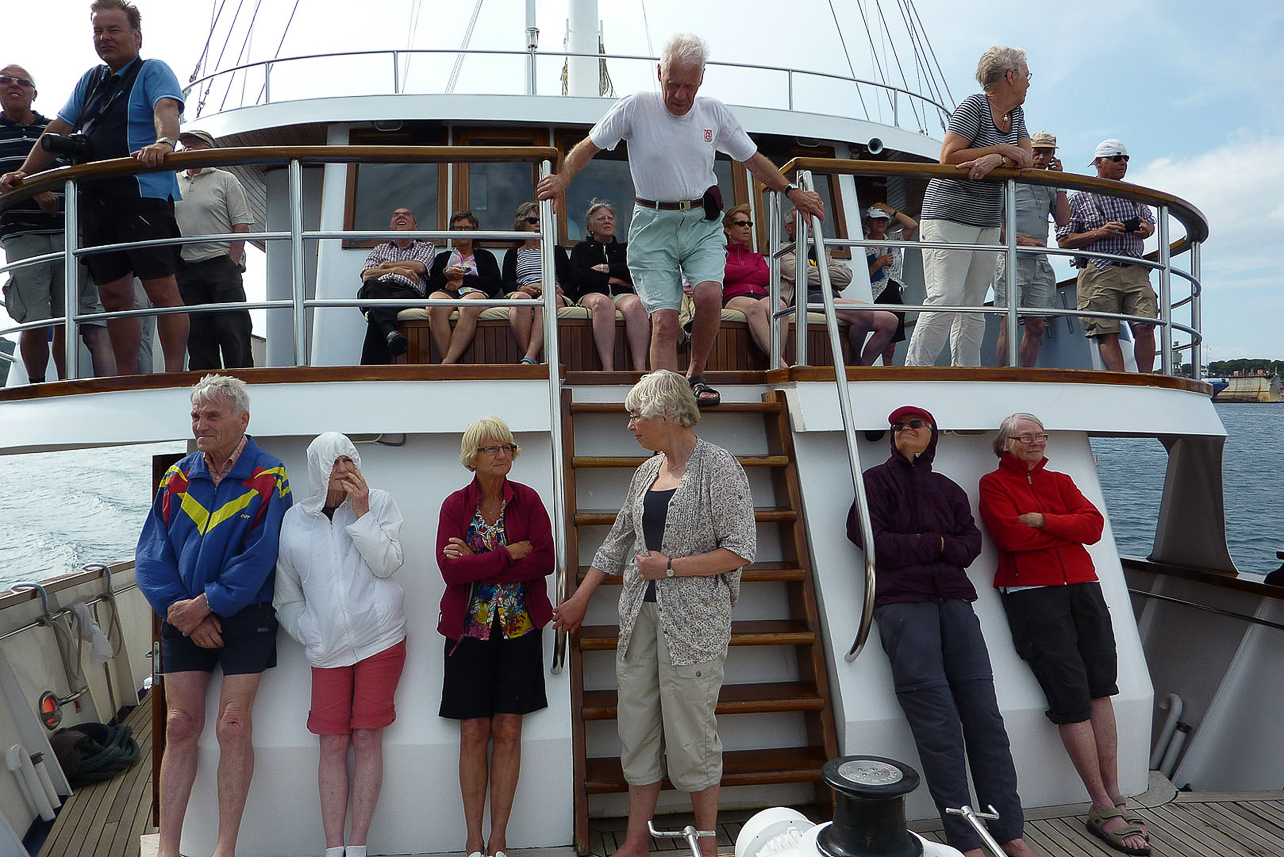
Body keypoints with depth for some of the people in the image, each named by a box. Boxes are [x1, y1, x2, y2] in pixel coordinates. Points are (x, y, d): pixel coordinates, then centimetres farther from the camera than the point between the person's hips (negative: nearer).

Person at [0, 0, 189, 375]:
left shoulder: (153, 72, 2)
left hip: (144, 194, -7)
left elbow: (166, 110, -19)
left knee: (162, 290, -12)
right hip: (95, 201, 8)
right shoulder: (91, 80, 24)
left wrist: (163, 143, -40)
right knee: (114, 297, 7)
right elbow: (59, 129, 27)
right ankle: (126, 383, 13)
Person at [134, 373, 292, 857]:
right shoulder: (176, 480, 7)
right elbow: (151, 555, 2)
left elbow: (260, 557, -14)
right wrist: (181, 609, -10)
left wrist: (206, 604, -18)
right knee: (180, 727, 4)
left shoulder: (268, 480, -6)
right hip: (182, 618, 4)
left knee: (233, 727, -2)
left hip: (244, 617, -3)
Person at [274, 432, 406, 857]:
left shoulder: (380, 503, 1)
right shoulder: (294, 520, 6)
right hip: (327, 647, 2)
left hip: (380, 638, -2)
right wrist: (307, 634, 2)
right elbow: (286, 595, 14)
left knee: (367, 738, 0)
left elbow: (387, 564, -11)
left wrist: (361, 511, -13)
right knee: (332, 744, 1)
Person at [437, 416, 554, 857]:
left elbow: (544, 560, -11)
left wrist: (478, 563, -15)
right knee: (474, 733, 4)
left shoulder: (527, 499, 1)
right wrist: (510, 554, -17)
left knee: (508, 731, 3)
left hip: (519, 627, 0)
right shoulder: (455, 505, 0)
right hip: (469, 630, 0)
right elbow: (451, 570, -13)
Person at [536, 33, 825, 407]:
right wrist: (563, 178, -11)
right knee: (664, 318, -12)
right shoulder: (634, 108, -2)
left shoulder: (714, 112, 7)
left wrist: (791, 191, 16)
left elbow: (752, 158, 19)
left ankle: (695, 375, 1)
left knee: (709, 294, -23)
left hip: (702, 223, 2)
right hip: (653, 225, -2)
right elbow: (588, 146, 5)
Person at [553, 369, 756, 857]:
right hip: (640, 614, 7)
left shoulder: (717, 467, -9)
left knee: (690, 730, 1)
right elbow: (618, 542, 20)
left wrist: (670, 566, -14)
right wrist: (580, 599, 24)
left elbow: (740, 551, -14)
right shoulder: (647, 471, 12)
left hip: (694, 620, -7)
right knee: (637, 728, 11)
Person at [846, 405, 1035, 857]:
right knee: (936, 717, -11)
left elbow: (971, 542, 11)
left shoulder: (947, 488, 23)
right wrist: (935, 544, 1)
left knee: (984, 710, -6)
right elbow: (872, 540, -3)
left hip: (954, 598, 4)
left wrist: (919, 549, -6)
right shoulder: (878, 479, 11)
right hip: (900, 600, -4)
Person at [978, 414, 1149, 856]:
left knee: (1101, 686, -2)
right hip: (1032, 593, -5)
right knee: (1072, 694, -9)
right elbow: (1011, 536, -10)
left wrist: (1042, 521, -8)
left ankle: (1113, 797, 5)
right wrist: (1066, 530, 0)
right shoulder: (994, 484, 6)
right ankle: (1104, 809, -3)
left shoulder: (1060, 482, 21)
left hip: (1082, 587, 5)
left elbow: (1093, 524, 4)